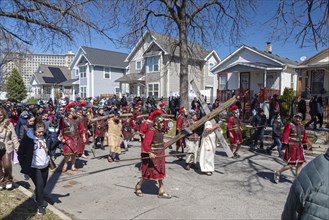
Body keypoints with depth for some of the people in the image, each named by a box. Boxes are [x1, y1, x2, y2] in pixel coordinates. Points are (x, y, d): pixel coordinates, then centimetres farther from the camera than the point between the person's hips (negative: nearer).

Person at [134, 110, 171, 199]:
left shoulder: (159, 131, 8)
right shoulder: (151, 131, -19)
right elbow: (145, 143, -26)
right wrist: (150, 153, -37)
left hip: (159, 155, 9)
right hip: (152, 156, -9)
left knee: (160, 173, 10)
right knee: (148, 173, 4)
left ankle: (161, 192, 19)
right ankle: (138, 187, 28)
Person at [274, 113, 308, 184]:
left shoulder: (302, 127, 12)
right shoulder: (289, 125, -9)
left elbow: (304, 136, 18)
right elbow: (285, 135, -15)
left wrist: (305, 145, 15)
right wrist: (284, 144, -22)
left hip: (299, 147, 8)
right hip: (291, 147, -7)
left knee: (300, 163, 9)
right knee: (291, 164, -9)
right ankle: (278, 173, 7)